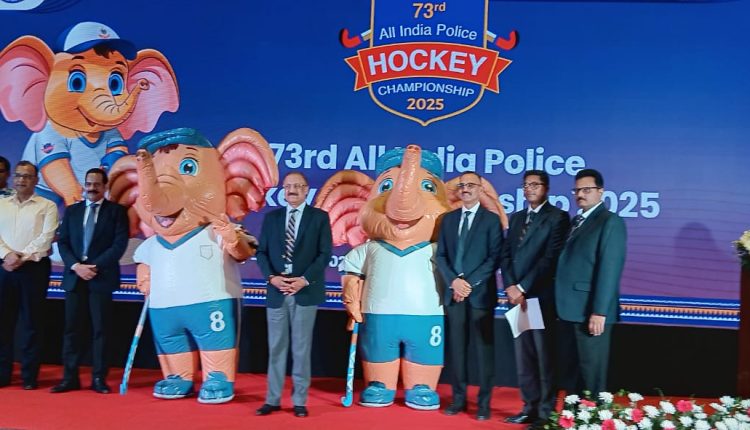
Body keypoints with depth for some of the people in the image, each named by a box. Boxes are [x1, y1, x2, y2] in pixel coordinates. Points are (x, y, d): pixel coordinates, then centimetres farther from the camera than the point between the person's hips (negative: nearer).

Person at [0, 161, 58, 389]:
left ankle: (29, 376, 7)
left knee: (31, 322, 0)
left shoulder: (47, 206, 3)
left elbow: (46, 238, -8)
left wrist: (22, 258, -13)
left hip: (34, 268, -3)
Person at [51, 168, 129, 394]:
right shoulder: (71, 211, 15)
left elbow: (120, 244, -5)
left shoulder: (116, 211, 4)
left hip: (101, 277, -3)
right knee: (72, 329, 4)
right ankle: (70, 377, 10)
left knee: (100, 329, 0)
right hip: (74, 276, 3)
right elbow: (62, 243, 8)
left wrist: (95, 266, -12)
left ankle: (99, 378, 6)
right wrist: (76, 266, -8)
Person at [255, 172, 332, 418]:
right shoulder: (271, 217, 11)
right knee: (276, 348, 7)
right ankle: (272, 399, 16)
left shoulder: (319, 217, 3)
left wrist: (305, 280, -14)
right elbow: (261, 252, 7)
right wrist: (271, 277, -10)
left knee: (301, 348, 3)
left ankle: (300, 401, 12)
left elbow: (325, 254, -3)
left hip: (305, 292, -2)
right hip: (276, 292, 2)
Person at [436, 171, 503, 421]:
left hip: (481, 293, -3)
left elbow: (495, 258, -6)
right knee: (456, 347, 6)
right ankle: (458, 398, 16)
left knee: (483, 348, 0)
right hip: (453, 292, 4)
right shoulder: (448, 219, 13)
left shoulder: (491, 219, 1)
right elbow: (441, 256, 9)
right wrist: (454, 281, -8)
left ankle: (484, 402, 8)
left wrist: (470, 283, -14)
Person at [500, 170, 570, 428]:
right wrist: (510, 287, -4)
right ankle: (530, 407, 17)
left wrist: (523, 288, -14)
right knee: (523, 355, 9)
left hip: (541, 296, -6)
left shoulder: (557, 217, -3)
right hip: (518, 295, 6)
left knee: (544, 355, -1)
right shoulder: (516, 218, 18)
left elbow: (551, 258, -12)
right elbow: (506, 255, 11)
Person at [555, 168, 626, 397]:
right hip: (572, 309, 8)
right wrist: (561, 306, 8)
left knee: (591, 373, 0)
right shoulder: (576, 221, 19)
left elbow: (609, 269, -15)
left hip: (591, 311, -8)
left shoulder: (610, 221, -7)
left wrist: (599, 311, -20)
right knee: (575, 372, 14)